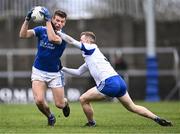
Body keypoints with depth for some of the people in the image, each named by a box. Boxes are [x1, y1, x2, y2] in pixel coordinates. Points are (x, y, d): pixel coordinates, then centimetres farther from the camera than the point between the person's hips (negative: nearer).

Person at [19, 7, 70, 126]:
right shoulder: (41, 30, -4)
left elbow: (52, 38, -36)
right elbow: (23, 35, -16)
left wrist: (47, 20, -33)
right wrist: (27, 19, -29)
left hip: (55, 73, -1)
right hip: (38, 71, 1)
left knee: (59, 104, 0)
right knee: (39, 101, -17)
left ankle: (66, 102, 40)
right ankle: (50, 117, 15)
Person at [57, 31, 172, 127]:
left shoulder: (92, 48, 5)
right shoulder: (89, 59, 30)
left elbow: (71, 41, 4)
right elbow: (78, 72, 38)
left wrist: (59, 33, 14)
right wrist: (63, 68, 35)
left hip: (109, 83, -10)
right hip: (119, 81, 10)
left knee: (83, 99, 1)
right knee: (132, 107, 13)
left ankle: (91, 123, 12)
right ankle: (157, 119, 5)